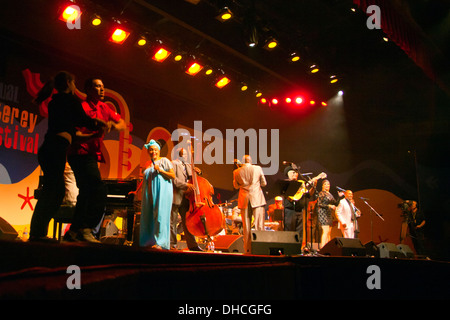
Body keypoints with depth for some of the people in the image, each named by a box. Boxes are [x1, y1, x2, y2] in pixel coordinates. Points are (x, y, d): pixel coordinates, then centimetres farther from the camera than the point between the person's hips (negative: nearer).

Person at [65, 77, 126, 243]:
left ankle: (73, 231, 18)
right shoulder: (83, 107, -9)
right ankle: (86, 229, -14)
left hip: (91, 156, 9)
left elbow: (123, 124, 18)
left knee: (87, 193, 10)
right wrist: (95, 134, -29)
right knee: (99, 190, -19)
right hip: (82, 154, -9)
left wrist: (112, 124, -3)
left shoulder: (103, 108, 15)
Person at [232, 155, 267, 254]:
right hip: (257, 199, -1)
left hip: (244, 200, 1)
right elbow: (264, 183, 6)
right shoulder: (258, 168, -2)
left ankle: (248, 249, 7)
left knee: (246, 226, 6)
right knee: (259, 224, 1)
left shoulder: (236, 172, 1)